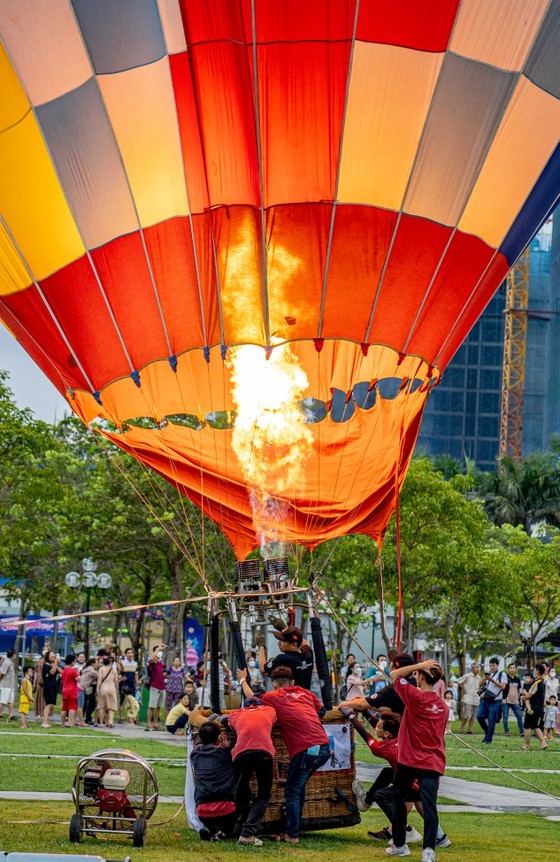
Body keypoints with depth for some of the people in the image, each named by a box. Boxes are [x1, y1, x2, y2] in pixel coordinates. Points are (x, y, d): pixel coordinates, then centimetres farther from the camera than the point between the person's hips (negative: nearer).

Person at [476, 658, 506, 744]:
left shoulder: (501, 674, -3)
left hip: (495, 701, -6)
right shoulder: (488, 673, 14)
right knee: (479, 716, -2)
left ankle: (488, 740, 3)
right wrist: (484, 678, -6)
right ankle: (487, 732, 19)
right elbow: (481, 685, 15)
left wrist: (492, 680, -18)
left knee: (491, 721, -4)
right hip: (485, 699, 6)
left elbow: (503, 686, -13)